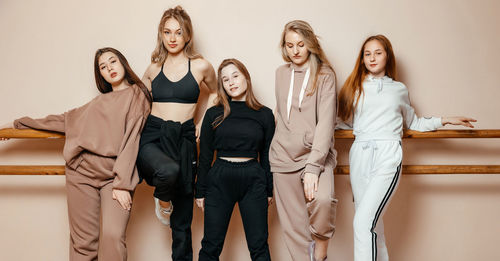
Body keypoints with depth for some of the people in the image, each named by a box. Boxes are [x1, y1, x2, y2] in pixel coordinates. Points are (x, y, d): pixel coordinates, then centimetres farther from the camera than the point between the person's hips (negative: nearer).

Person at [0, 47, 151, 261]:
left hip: (115, 176, -5)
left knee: (113, 236, -21)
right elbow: (64, 120, 32)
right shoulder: (99, 102, 23)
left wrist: (121, 183, -13)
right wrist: (18, 123, 37)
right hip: (82, 172, 5)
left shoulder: (137, 94, 7)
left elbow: (130, 141, -4)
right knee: (84, 242, 0)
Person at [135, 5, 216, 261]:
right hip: (152, 136, 0)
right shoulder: (154, 68, 8)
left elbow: (212, 94, 23)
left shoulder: (201, 67, 3)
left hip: (184, 139, 0)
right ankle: (162, 201, 0)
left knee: (182, 217, 3)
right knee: (168, 170, -35)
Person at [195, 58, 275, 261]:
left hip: (253, 178, 0)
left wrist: (269, 190, 8)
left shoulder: (264, 115, 5)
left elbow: (266, 156, 9)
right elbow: (205, 155, 6)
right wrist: (200, 191, 4)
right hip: (220, 178, 0)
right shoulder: (213, 114, 4)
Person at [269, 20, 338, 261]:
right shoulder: (281, 73, 12)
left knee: (322, 199, -30)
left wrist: (313, 166, -21)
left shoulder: (324, 74, -2)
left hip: (316, 154, -4)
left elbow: (326, 122, -12)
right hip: (284, 157, 4)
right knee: (294, 227, 2)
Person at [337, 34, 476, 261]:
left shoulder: (399, 90, 15)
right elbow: (345, 120, 17)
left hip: (387, 157, -2)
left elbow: (413, 123, 27)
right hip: (359, 156, 2)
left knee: (363, 221, -19)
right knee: (373, 224, 3)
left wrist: (445, 120, 20)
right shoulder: (355, 87, 15)